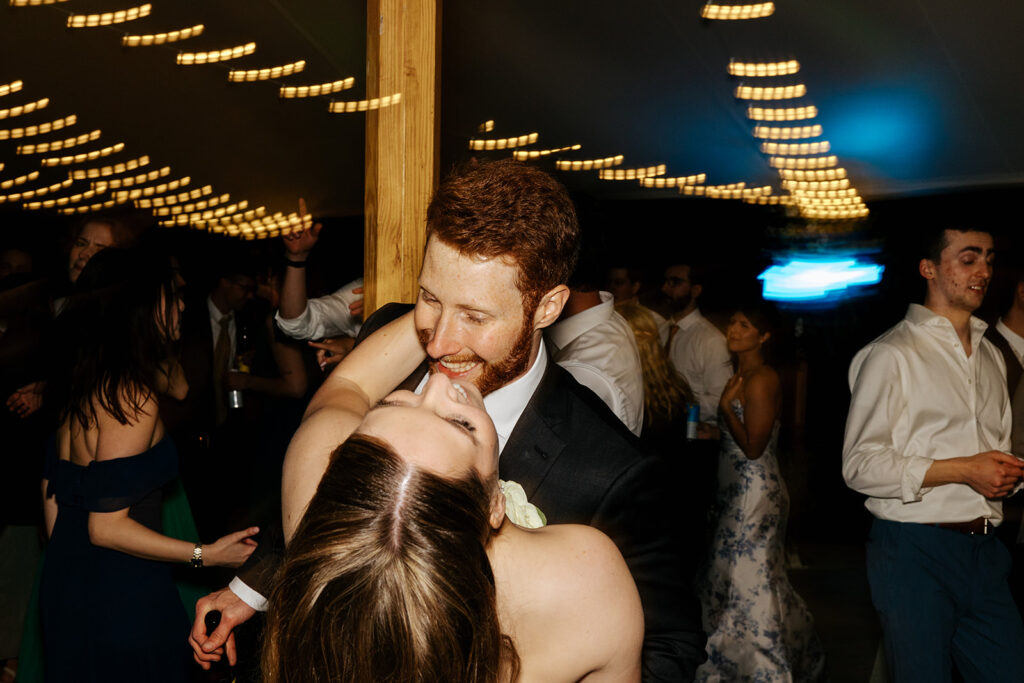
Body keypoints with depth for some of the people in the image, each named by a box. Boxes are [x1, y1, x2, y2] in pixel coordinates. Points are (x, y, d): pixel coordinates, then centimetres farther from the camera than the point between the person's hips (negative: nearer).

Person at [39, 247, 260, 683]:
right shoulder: (132, 399, -21)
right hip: (120, 593, -9)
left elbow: (52, 489, 13)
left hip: (67, 578, 9)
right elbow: (106, 526, -22)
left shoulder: (82, 383, 6)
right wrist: (207, 555, -22)